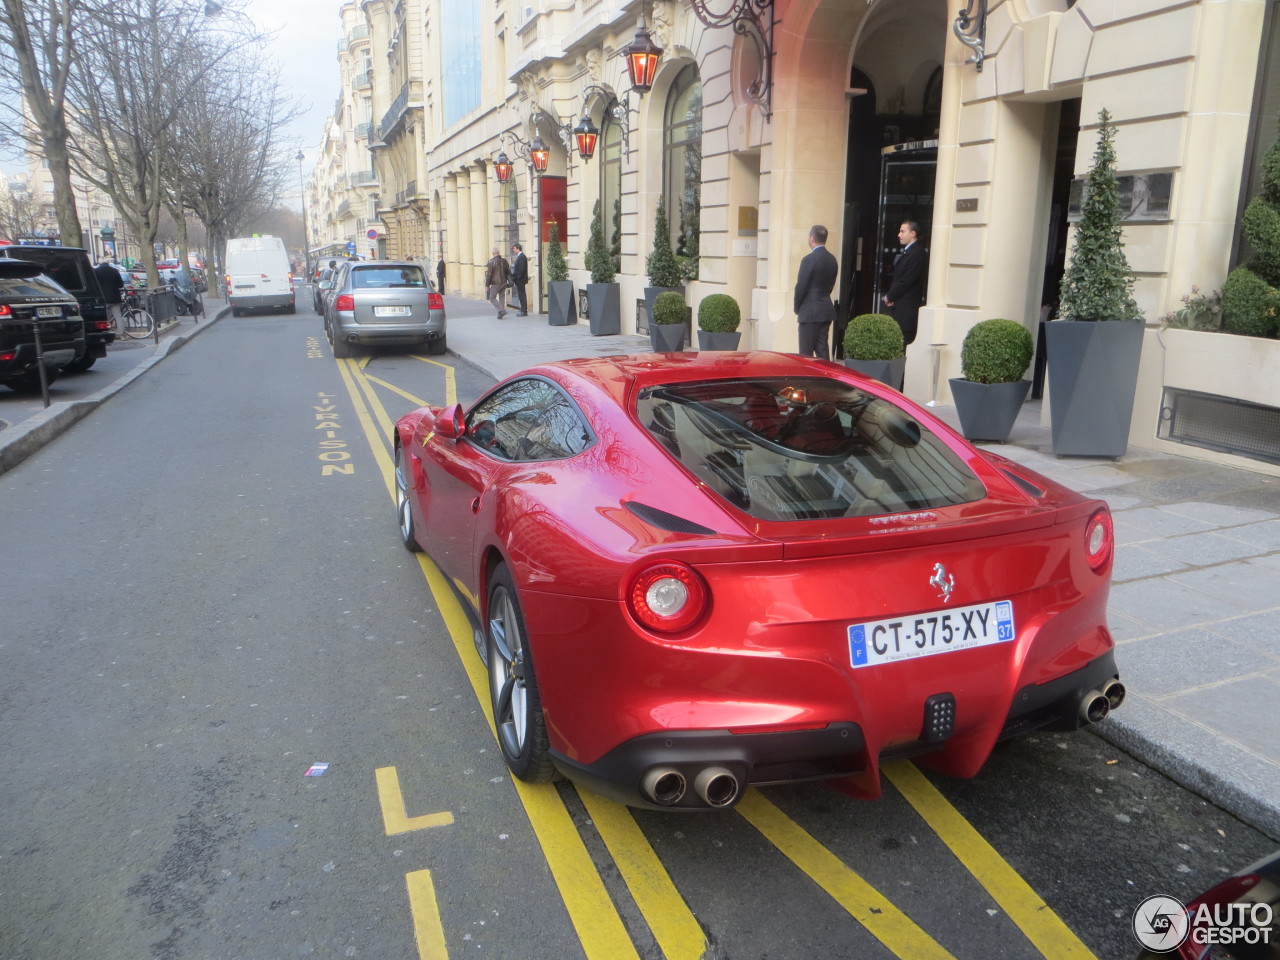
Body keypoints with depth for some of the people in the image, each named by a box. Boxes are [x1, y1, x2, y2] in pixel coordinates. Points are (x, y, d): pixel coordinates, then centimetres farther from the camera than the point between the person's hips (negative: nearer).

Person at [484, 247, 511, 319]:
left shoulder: (491, 262, -15)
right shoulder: (504, 260, 1)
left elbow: (488, 275, -11)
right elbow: (508, 272, 9)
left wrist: (487, 285, -3)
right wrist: (509, 281, 20)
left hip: (495, 284, -5)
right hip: (503, 283, 5)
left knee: (492, 298, 4)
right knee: (502, 298, 12)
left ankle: (502, 310, -11)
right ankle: (500, 314, 12)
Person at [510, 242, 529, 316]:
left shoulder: (521, 257, -15)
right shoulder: (520, 256, 16)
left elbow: (521, 269, -21)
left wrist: (517, 279, -18)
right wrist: (514, 279, 15)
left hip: (520, 280, -10)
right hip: (519, 280, 10)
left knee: (522, 296, -6)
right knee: (521, 296, 11)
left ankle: (524, 312, -4)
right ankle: (523, 311, 16)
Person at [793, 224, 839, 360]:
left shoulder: (809, 259, -14)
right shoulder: (832, 260, 9)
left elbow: (801, 287, -13)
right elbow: (831, 285, 13)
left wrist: (797, 309, 0)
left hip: (810, 312, -8)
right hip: (827, 311, 8)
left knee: (806, 352, -4)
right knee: (822, 349, 11)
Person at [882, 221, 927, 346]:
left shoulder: (917, 252, -11)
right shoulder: (906, 252, 20)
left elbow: (907, 280, -17)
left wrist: (890, 296, -8)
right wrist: (890, 296, 4)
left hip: (907, 308, -9)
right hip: (898, 306, 9)